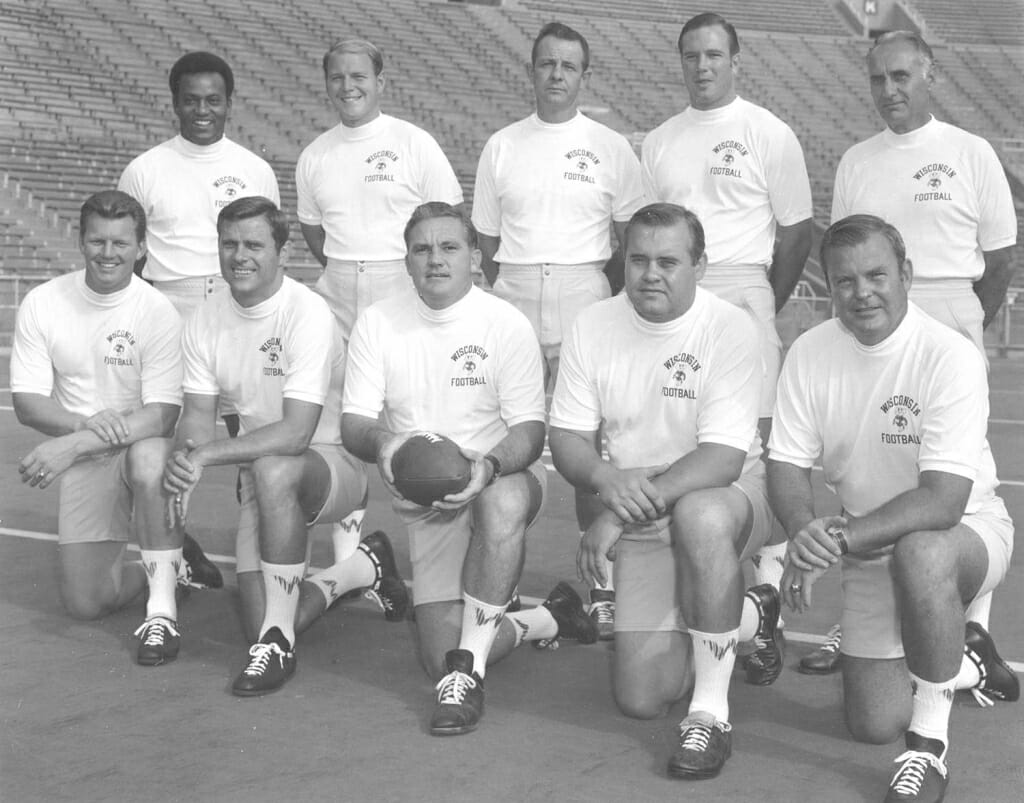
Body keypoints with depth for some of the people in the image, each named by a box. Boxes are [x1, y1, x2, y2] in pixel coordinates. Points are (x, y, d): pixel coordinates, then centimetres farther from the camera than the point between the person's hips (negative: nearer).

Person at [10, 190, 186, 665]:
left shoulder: (157, 313, -14)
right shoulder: (42, 304, -5)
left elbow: (161, 415, -21)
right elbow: (26, 402, -5)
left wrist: (72, 445, -32)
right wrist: (86, 423, -26)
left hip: (144, 448, -3)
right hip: (83, 465, 3)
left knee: (146, 456, -40)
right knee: (85, 602, -5)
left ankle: (163, 609, -25)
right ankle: (172, 564, 26)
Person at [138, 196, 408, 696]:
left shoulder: (307, 314, -20)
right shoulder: (205, 322, 0)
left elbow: (295, 433, -27)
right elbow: (199, 414, -2)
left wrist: (206, 454, -34)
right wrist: (181, 460, -24)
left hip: (332, 464, -5)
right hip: (264, 483, 6)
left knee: (273, 470, -41)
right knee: (262, 626, -7)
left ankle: (278, 644, -26)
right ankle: (363, 569, 24)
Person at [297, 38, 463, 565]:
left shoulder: (415, 144, -1)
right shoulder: (314, 156, 11)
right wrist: (340, 270, 10)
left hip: (403, 283, -4)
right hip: (338, 291, 4)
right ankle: (347, 525, 11)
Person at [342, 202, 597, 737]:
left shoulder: (507, 324, -6)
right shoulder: (377, 323, 0)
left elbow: (530, 430, -10)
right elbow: (352, 424, -2)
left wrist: (490, 464, -32)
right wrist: (381, 443, -27)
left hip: (505, 477, -2)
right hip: (425, 500, 2)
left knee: (502, 503, -42)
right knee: (439, 656, -11)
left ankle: (468, 671, -30)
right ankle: (548, 620, 17)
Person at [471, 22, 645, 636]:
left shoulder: (611, 148, 6)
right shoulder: (502, 146, 12)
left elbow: (631, 234, 9)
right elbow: (488, 236, 15)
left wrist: (609, 296, 2)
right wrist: (510, 292, 9)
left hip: (584, 294, -2)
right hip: (513, 299, 2)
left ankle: (604, 585, -1)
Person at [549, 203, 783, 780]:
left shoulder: (730, 329, -15)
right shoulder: (593, 327, -1)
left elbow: (722, 458, -23)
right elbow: (567, 439, 0)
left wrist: (625, 511, -32)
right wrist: (605, 478, -24)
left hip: (727, 499, -4)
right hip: (641, 525, 4)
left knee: (698, 516, -42)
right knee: (640, 698, -6)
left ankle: (711, 713, -26)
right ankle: (751, 617, 25)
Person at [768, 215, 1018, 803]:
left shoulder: (951, 357, -23)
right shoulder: (810, 353, -8)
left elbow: (943, 502, -30)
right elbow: (787, 468, -7)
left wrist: (841, 538, -40)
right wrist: (805, 535, -28)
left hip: (966, 533, -5)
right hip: (873, 551, 5)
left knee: (918, 553, -41)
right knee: (873, 724, 1)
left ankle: (929, 748, -22)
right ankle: (966, 664, 34)